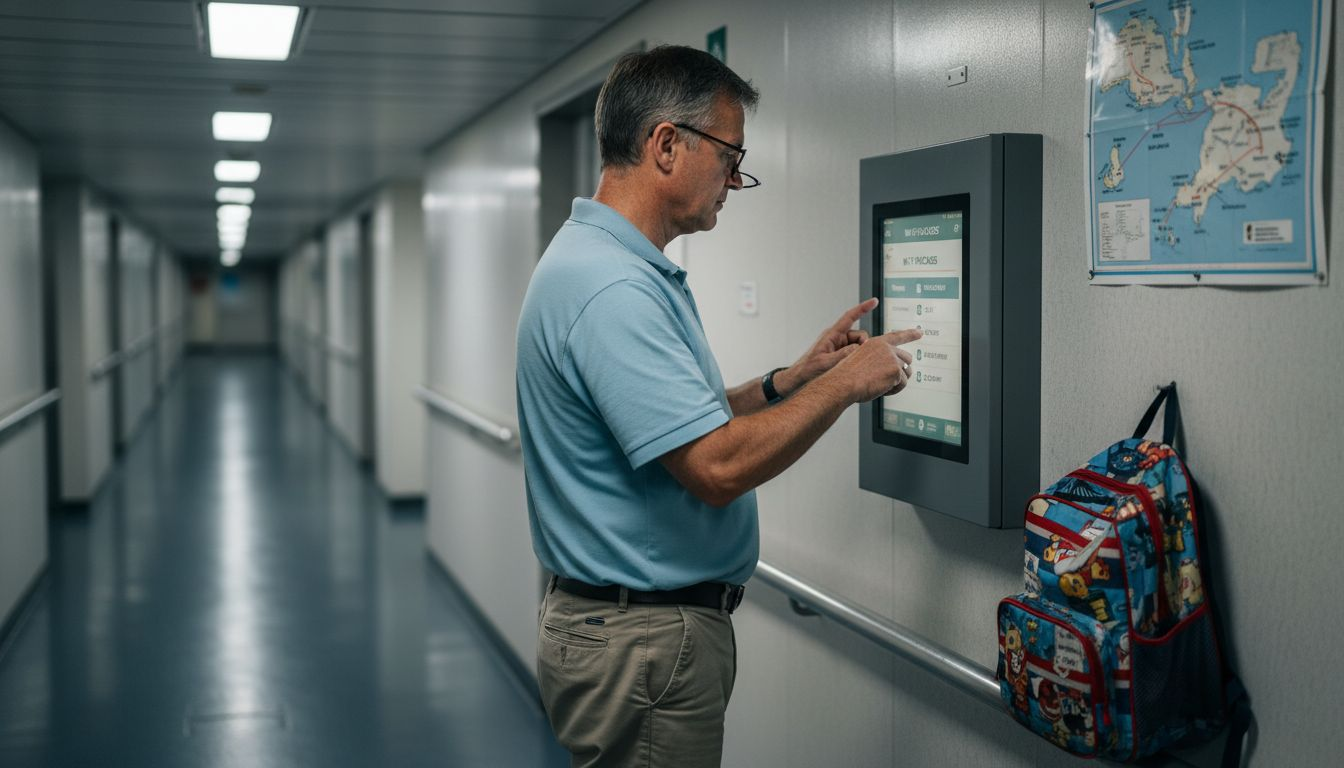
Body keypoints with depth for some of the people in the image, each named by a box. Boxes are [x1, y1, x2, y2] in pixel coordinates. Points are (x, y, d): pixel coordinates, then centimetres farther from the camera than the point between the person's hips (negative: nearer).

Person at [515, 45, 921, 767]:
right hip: (643, 642, -10)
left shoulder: (605, 262, 11)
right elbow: (717, 466, -28)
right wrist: (845, 384, -15)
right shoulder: (612, 288, -23)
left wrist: (794, 377, 9)